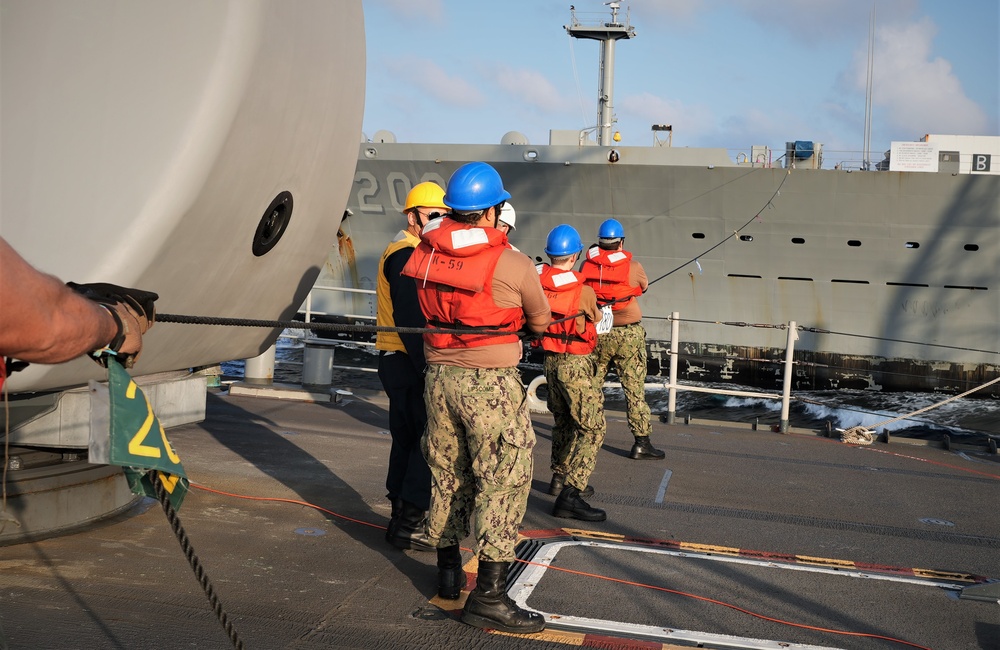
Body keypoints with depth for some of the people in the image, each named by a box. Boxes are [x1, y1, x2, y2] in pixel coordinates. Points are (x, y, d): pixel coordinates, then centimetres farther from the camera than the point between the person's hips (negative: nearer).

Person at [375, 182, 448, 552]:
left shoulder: (411, 253, 20)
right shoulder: (406, 255, -14)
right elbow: (410, 320, -22)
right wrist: (427, 367, -24)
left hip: (403, 363, 11)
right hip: (408, 364, -11)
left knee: (408, 439, 15)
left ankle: (403, 520, 23)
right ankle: (409, 524, -4)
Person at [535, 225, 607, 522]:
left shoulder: (537, 281, -5)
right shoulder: (584, 292, -17)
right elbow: (596, 320, 2)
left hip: (550, 360, 7)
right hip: (575, 363, -7)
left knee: (564, 421, 24)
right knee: (593, 427, -3)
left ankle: (560, 478, 37)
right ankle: (570, 495, -13)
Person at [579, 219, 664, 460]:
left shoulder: (586, 266, -4)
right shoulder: (633, 267, -10)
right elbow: (644, 287, 7)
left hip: (595, 333, 3)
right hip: (628, 334, -3)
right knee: (635, 389, 2)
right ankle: (641, 442, 3)